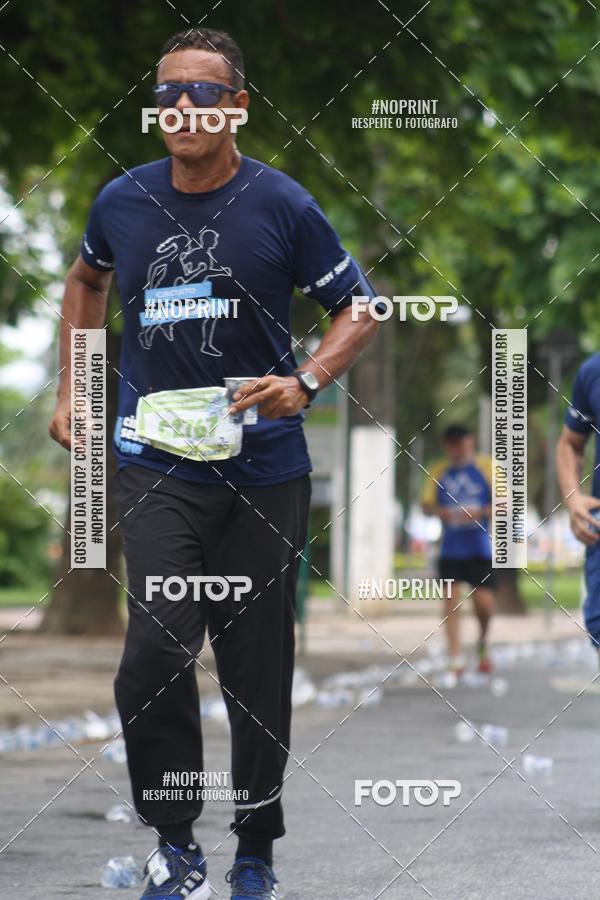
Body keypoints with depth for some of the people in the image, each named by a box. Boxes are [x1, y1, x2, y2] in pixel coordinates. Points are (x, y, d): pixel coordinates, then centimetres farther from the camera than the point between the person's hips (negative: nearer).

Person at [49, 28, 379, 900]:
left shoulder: (282, 205, -6)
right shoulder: (123, 200, 1)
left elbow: (360, 308, 2)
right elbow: (87, 279, 23)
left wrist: (305, 382, -16)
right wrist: (71, 387, 16)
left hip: (264, 465, 0)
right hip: (156, 464, 1)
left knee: (256, 665, 7)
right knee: (158, 645, -18)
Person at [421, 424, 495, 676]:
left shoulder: (486, 467, 1)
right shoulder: (438, 471, 9)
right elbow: (426, 504, 8)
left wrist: (480, 513, -17)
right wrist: (439, 511, -14)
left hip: (480, 548, -2)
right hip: (450, 549, 2)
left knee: (484, 604, -5)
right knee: (451, 601, -5)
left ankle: (483, 643, 25)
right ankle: (455, 659, -3)